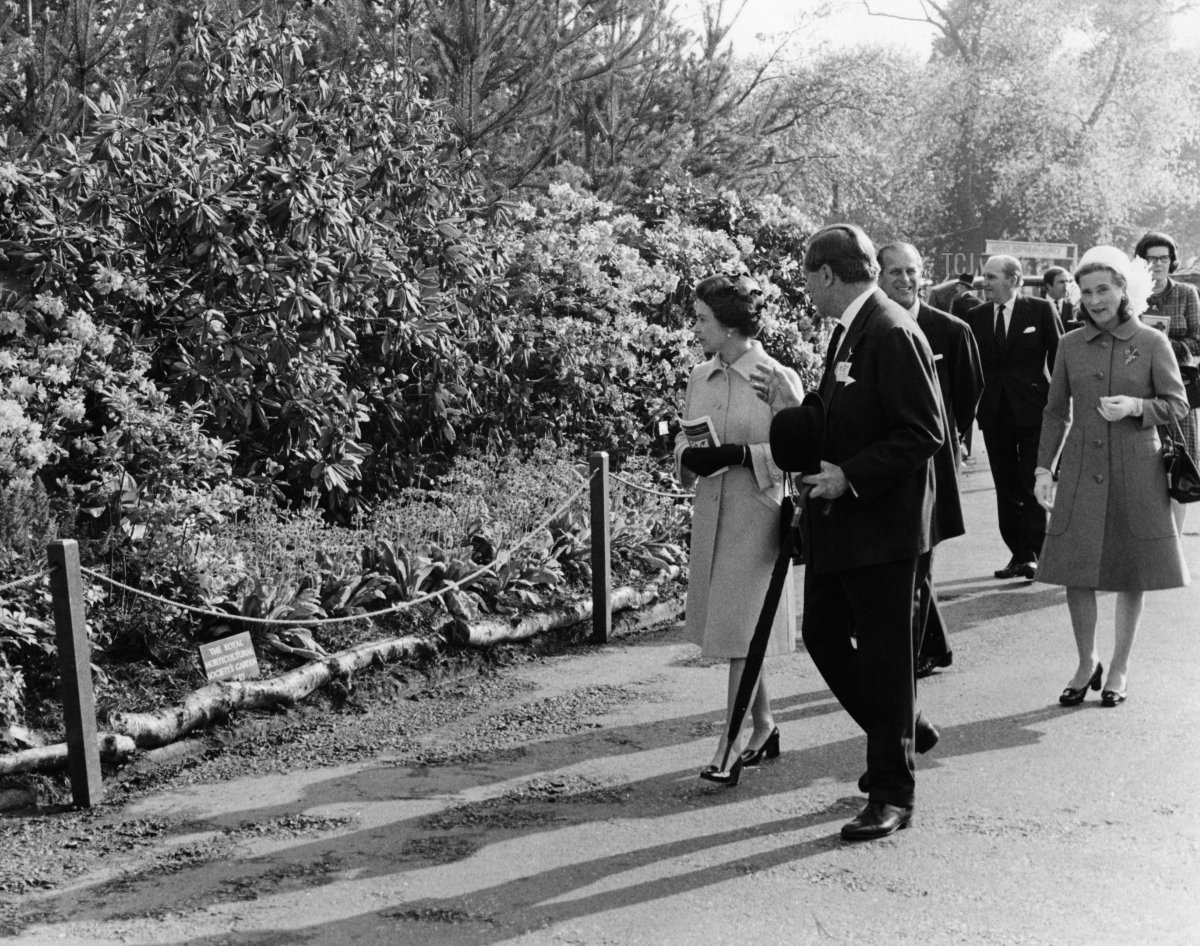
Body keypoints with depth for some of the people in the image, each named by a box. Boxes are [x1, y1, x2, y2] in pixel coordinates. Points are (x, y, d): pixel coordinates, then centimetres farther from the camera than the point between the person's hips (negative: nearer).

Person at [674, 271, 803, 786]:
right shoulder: (699, 378, 9)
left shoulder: (778, 379, -9)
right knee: (730, 626, 12)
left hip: (757, 516, -6)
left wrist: (737, 454, -21)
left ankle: (730, 743, -1)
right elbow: (684, 446, 16)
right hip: (711, 512, 6)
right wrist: (688, 458, -7)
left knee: (743, 631, -7)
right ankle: (764, 726, 27)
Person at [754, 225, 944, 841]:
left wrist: (852, 477, -22)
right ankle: (904, 731, 36)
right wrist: (787, 407, 9)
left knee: (884, 653, 0)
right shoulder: (847, 331, 13)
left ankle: (892, 794, 13)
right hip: (837, 522, 10)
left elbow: (924, 434, -21)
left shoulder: (893, 334, -17)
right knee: (822, 634, 15)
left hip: (883, 525, -10)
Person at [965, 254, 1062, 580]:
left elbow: (1058, 356, 0)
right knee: (1006, 488, 8)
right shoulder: (976, 317, 7)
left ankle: (1033, 554, 4)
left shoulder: (1040, 311, -2)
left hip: (1033, 410, -4)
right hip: (994, 414, 4)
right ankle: (1017, 554, 16)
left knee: (1033, 485, -3)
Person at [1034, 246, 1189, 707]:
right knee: (1076, 573, 0)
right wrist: (1044, 467, 2)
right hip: (1082, 471, 2)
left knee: (1131, 576, 6)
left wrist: (1135, 406, -17)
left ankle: (1119, 669, 21)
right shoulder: (1070, 345, 5)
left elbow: (1178, 405, 1)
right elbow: (1056, 411, 9)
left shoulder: (1152, 343, -2)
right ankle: (1086, 663, 19)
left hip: (1136, 471, -2)